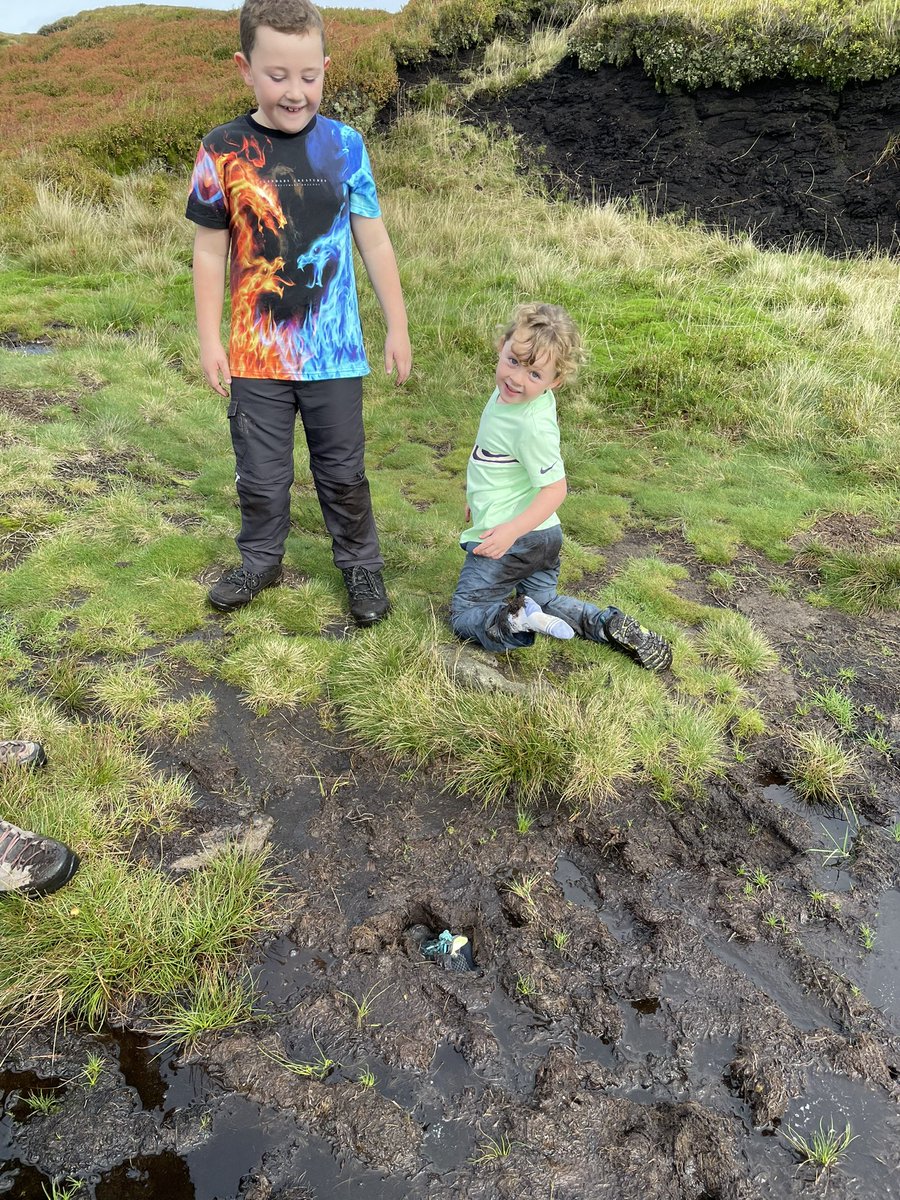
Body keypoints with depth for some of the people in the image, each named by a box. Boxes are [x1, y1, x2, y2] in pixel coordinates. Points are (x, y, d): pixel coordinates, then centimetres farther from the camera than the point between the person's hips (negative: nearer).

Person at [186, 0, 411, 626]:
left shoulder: (345, 145, -1)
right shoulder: (223, 150, -3)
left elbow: (374, 241, 4)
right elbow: (210, 251, 2)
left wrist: (397, 327, 4)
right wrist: (209, 340, 1)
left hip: (335, 350, 0)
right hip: (256, 353, 0)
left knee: (343, 469, 11)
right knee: (261, 474, 12)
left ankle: (361, 564, 29)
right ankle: (261, 562, 34)